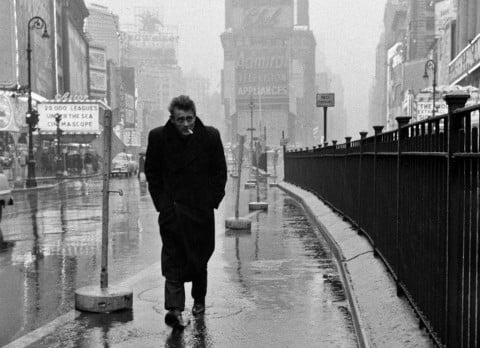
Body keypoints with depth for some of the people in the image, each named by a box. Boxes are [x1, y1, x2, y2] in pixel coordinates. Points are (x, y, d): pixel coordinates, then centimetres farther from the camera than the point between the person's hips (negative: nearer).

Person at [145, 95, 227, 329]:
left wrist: (213, 200, -2)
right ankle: (174, 308, -10)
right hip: (171, 208, -1)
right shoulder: (158, 137, -5)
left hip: (201, 208, 1)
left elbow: (220, 172, 5)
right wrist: (161, 201, -1)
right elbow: (151, 172, 6)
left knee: (200, 258, 14)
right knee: (172, 260, -8)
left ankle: (199, 299, 33)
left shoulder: (210, 136, -5)